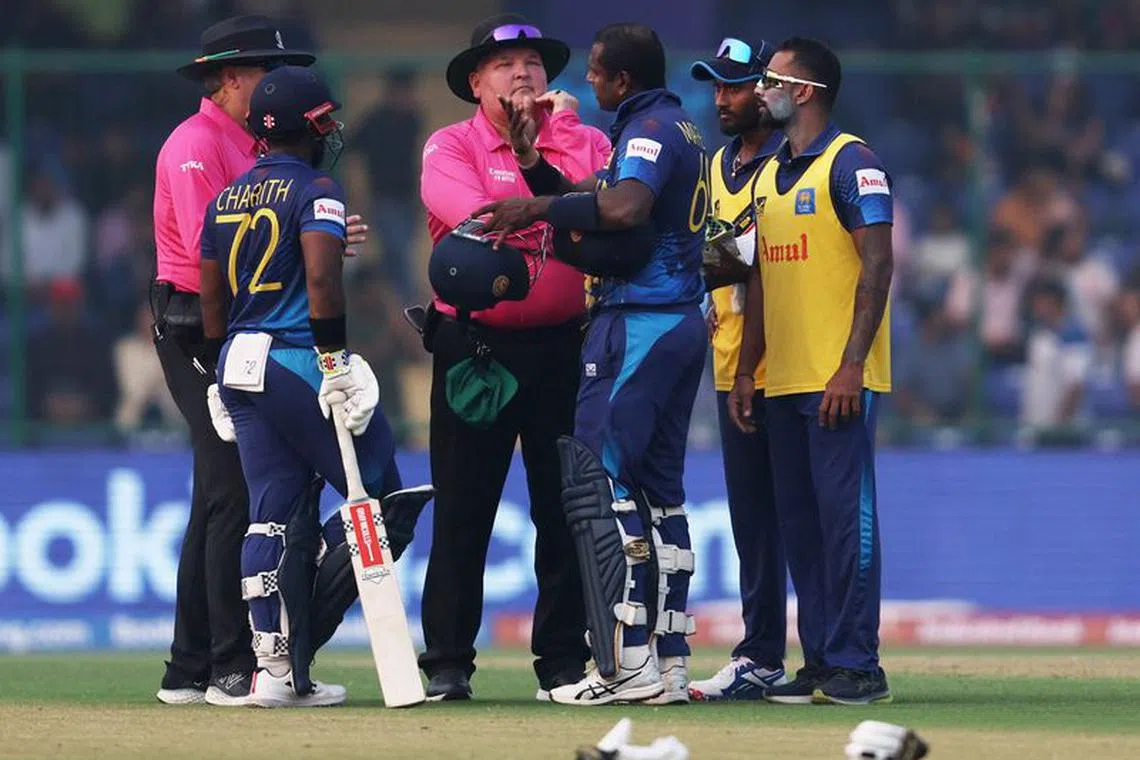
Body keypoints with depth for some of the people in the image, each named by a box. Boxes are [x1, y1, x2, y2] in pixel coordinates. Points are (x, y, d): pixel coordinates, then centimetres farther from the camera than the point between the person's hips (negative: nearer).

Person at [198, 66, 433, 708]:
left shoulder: (227, 198, 14)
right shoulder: (314, 190, -7)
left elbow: (212, 300, 16)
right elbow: (322, 277, -21)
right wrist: (333, 358, -19)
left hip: (240, 368, 7)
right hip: (298, 361, -7)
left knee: (274, 513, 8)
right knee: (383, 498, 2)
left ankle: (277, 667, 2)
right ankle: (300, 634, -5)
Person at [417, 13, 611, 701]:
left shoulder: (583, 140, 12)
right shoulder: (451, 147, 3)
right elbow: (476, 218, -17)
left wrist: (556, 127, -4)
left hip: (562, 350, 2)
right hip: (473, 346, -2)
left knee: (565, 509, 4)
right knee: (462, 512, -1)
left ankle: (564, 662, 10)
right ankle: (448, 663, 3)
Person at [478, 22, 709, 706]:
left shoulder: (649, 129, -13)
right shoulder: (683, 131, 19)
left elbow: (625, 209, -33)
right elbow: (591, 196, 20)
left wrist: (542, 207, -23)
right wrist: (533, 164, 9)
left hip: (638, 324, -10)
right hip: (684, 322, 10)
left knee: (598, 477, -10)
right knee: (660, 486, 13)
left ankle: (628, 664, -15)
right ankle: (670, 662, 12)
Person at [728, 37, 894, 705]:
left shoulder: (851, 163, -7)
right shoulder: (771, 174, 18)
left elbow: (877, 266, -13)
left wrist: (850, 367, -20)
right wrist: (745, 372, 15)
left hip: (839, 381, -8)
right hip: (784, 379, 8)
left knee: (845, 514, -9)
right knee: (798, 522, 8)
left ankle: (857, 666, -8)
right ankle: (822, 662, 12)